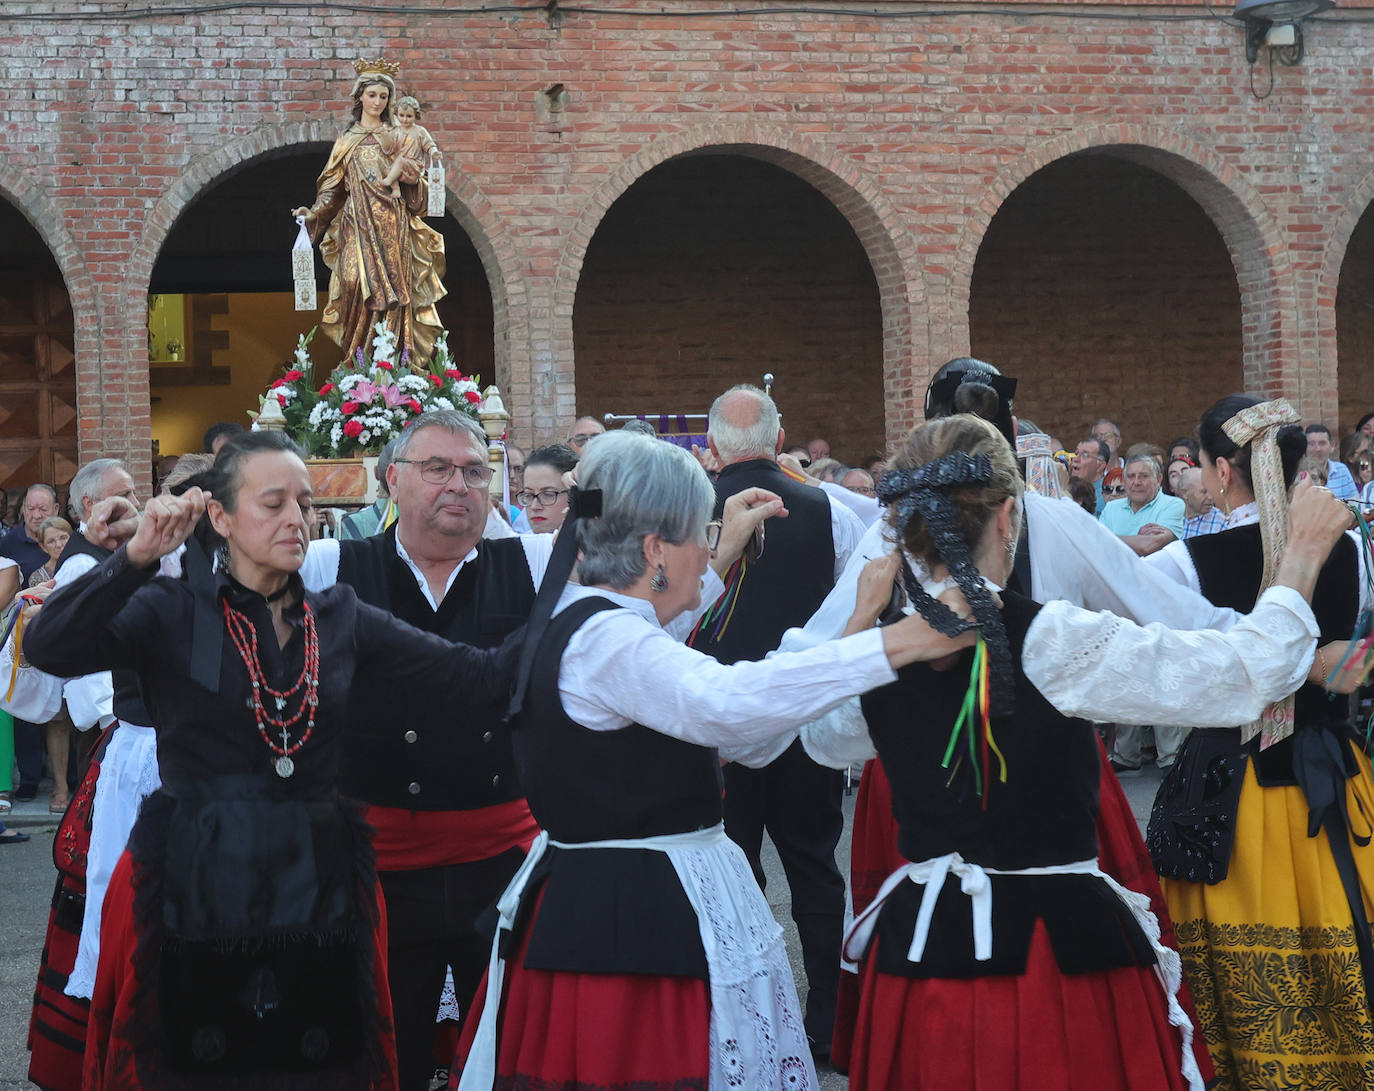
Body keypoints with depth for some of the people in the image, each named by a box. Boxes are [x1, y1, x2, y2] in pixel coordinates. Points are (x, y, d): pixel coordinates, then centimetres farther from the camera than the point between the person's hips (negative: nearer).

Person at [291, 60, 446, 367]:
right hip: (359, 229, 0)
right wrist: (312, 213, -5)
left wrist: (413, 180, -11)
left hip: (394, 229, 0)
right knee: (363, 295, -12)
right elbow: (332, 189, 11)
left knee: (394, 296, -8)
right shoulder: (347, 140, 13)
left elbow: (418, 196, 12)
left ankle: (392, 365, -8)